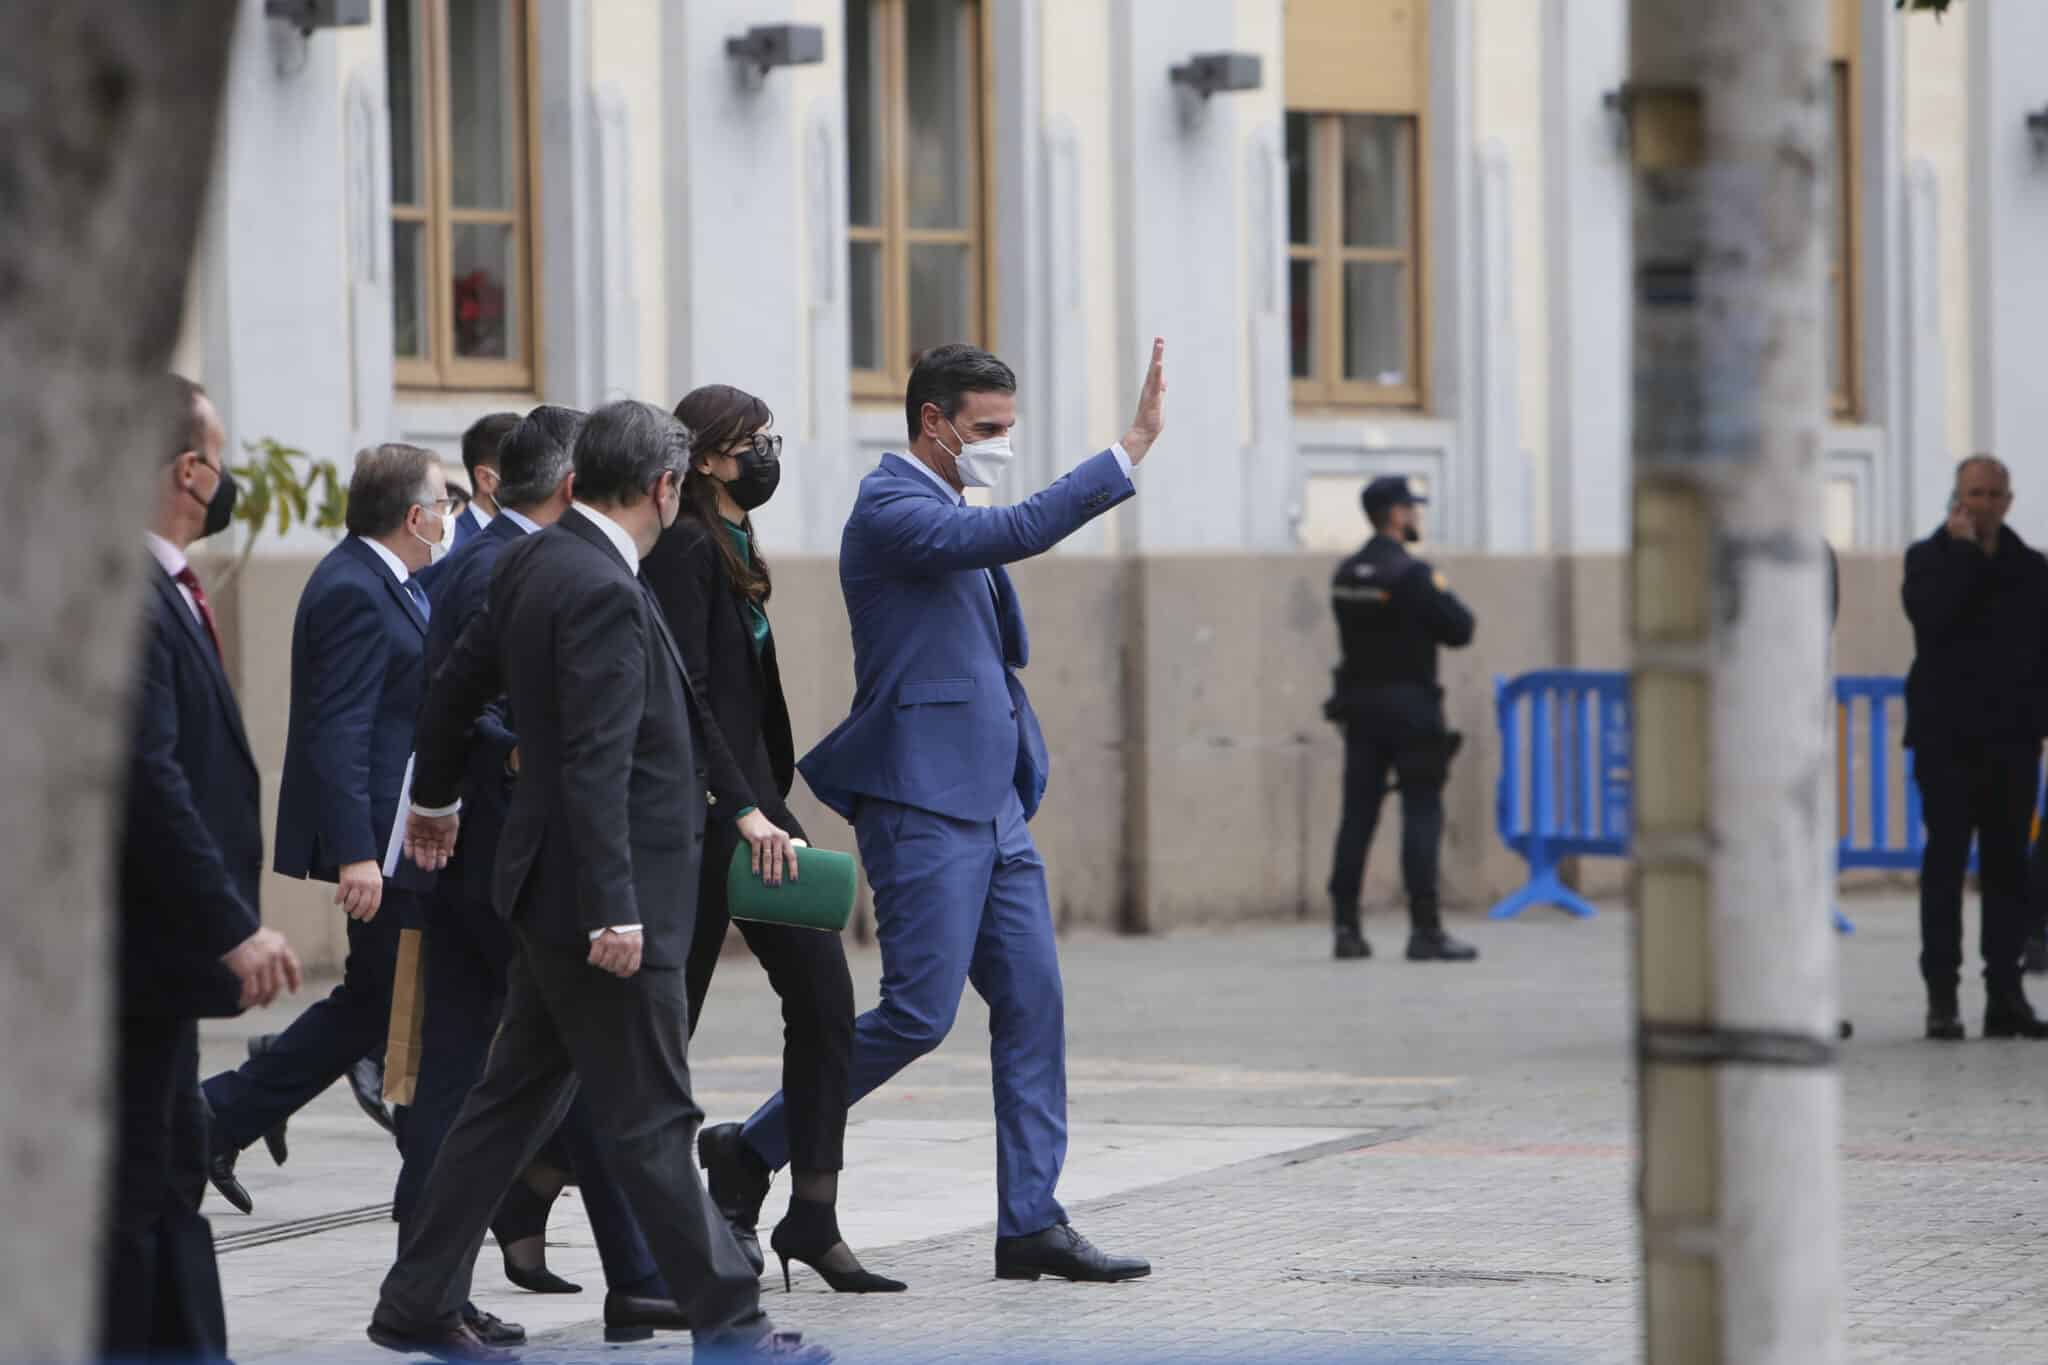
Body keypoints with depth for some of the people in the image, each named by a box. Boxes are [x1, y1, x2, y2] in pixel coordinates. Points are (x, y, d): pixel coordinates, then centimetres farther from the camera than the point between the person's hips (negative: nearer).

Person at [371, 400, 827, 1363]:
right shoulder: (603, 594, -20)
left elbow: (457, 684, 22)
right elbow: (596, 766, -25)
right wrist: (612, 912, -25)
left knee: (518, 1097, 15)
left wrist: (434, 798, 38)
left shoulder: (533, 561, 8)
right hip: (606, 892, -10)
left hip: (550, 887, 10)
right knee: (651, 1120, -2)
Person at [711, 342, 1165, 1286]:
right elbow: (1018, 531, -26)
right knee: (919, 1013, -9)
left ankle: (1031, 1222, 5)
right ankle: (749, 1155, 5)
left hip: (992, 805, 9)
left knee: (1032, 1003, 4)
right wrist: (1135, 447, -27)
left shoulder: (947, 514, 18)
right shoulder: (890, 511, -12)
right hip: (923, 806, -9)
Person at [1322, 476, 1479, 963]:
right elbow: (1459, 629, -12)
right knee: (1422, 815, -4)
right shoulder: (1411, 574, -14)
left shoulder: (1345, 575, 8)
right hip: (1408, 705, -7)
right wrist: (1446, 597, 6)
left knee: (1358, 814, 7)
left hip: (1359, 704, 7)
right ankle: (1425, 931, -8)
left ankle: (1347, 928, 7)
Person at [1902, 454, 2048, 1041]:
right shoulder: (1930, 558, 3)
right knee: (1946, 862, -3)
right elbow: (1931, 617, -17)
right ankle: (1942, 995, -1)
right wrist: (1964, 550, -12)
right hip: (1947, 736, -3)